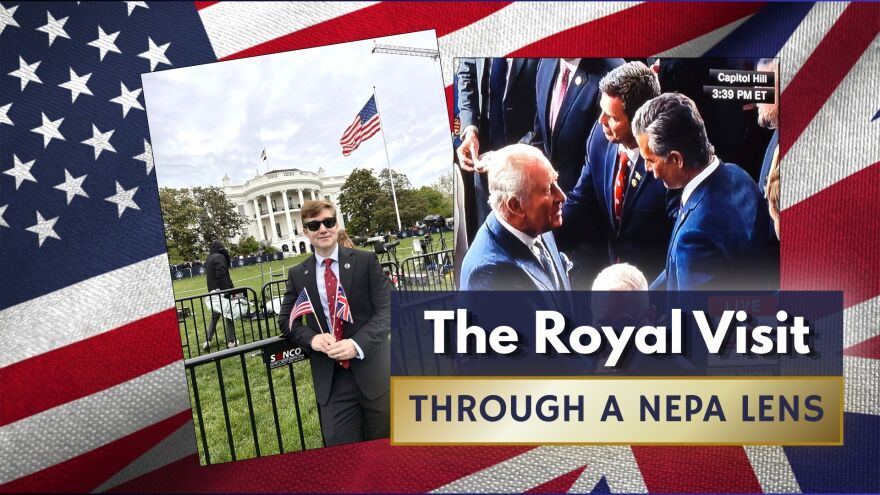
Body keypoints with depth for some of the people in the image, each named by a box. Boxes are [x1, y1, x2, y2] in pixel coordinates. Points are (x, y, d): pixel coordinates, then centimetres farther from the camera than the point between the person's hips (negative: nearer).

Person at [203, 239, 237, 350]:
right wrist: (230, 289, -20)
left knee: (214, 316, 14)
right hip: (222, 290, -8)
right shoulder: (220, 257, -11)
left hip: (213, 291, 8)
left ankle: (207, 341, 9)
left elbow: (208, 275, 18)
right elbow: (221, 275, -20)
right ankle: (231, 341, 1)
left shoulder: (208, 259, 15)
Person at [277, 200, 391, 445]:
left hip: (372, 369, -1)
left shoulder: (366, 261, -1)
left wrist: (358, 344, -20)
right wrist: (312, 338, -9)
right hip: (331, 378, 2)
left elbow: (387, 309, -5)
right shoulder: (297, 275, 7)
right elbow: (286, 320, 13)